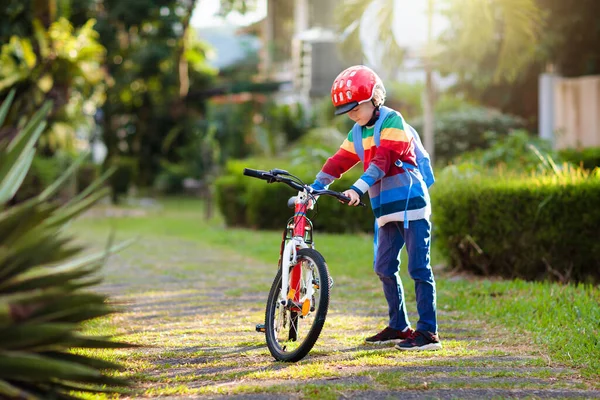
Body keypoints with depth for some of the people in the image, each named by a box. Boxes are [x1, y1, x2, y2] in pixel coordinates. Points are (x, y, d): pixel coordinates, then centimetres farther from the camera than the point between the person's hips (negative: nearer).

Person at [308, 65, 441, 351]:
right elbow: (340, 160, 13)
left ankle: (428, 331, -8)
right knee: (384, 268, 10)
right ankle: (398, 327, 21)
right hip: (387, 209, 8)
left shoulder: (392, 121, -10)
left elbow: (382, 160, -21)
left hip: (411, 203, -8)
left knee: (418, 268, -8)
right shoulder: (358, 132, 15)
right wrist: (316, 185, 1)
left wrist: (358, 188, -31)